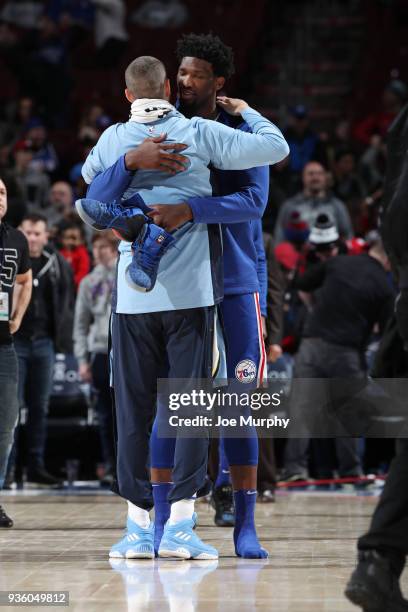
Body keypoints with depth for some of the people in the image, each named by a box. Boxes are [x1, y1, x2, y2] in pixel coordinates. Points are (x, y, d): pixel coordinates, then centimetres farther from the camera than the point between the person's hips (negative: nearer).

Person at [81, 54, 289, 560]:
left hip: (133, 293, 2)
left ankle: (140, 525, 8)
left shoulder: (113, 140, 6)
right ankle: (179, 523, -4)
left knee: (132, 406, 7)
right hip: (190, 291, -2)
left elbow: (89, 175, 27)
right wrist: (244, 111, 16)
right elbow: (275, 147, -1)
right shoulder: (198, 133, -2)